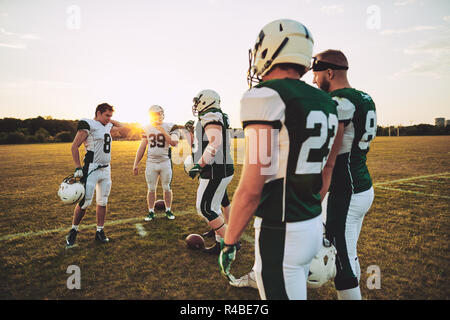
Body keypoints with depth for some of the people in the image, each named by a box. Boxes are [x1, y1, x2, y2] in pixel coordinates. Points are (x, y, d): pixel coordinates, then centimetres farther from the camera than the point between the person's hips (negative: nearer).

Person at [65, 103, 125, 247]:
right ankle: (73, 231, 16)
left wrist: (110, 121, 19)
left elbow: (121, 127, 34)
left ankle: (100, 232, 20)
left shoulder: (107, 127, 14)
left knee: (102, 202, 10)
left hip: (106, 169, 7)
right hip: (92, 169, -7)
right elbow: (74, 146, -11)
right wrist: (78, 168, -14)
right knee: (84, 202, -4)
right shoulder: (88, 125, -9)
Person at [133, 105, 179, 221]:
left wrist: (162, 130, -23)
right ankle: (151, 212, 19)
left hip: (165, 162, -2)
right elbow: (142, 147, 10)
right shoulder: (147, 128, 6)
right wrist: (136, 164, 8)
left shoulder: (170, 127, -4)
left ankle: (168, 210, 23)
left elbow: (174, 143, -19)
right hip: (151, 163, 2)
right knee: (151, 189, 7)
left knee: (167, 188, 7)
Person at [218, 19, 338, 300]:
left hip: (281, 234, -8)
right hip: (314, 225, 8)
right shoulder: (325, 103, 7)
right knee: (295, 290, 25)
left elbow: (251, 188, -20)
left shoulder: (266, 97, -18)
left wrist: (229, 243, -8)